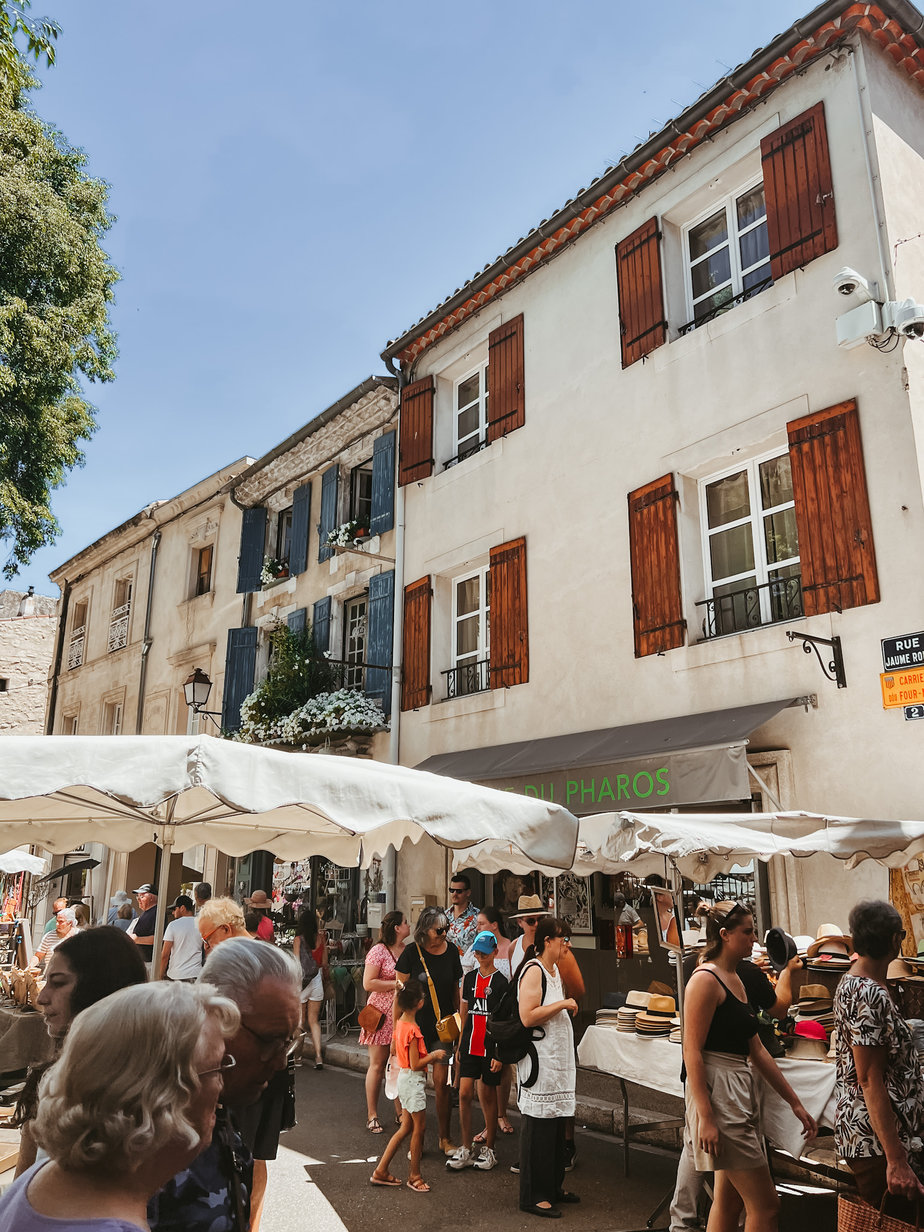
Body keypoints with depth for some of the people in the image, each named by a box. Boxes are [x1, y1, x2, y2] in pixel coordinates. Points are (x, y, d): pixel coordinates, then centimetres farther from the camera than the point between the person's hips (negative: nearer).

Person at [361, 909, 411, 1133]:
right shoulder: (379, 951, -10)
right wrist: (396, 984, -16)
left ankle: (400, 1112, 19)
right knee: (377, 1065, 2)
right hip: (381, 1014, -5)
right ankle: (372, 1116, 12)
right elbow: (368, 983, -15)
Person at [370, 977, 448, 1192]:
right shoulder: (412, 1030, -23)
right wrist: (433, 1055, -10)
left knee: (406, 1127, 16)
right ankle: (414, 1176, 15)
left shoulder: (400, 1024, 5)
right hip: (414, 1080, -9)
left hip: (405, 1077, 9)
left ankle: (381, 1171, 20)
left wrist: (428, 1057, 13)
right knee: (419, 1126, 3)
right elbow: (415, 1064, -22)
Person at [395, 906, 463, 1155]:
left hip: (444, 1027, 2)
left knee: (442, 1083, 2)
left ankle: (445, 1138, 18)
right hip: (417, 1026, -2)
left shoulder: (451, 951, 1)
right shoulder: (412, 953, -10)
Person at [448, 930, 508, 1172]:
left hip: (491, 1048, -4)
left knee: (488, 1096, 5)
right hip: (470, 1045, 4)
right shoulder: (469, 978, 8)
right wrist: (460, 1044, 14)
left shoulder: (501, 982, -7)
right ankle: (466, 1150, 11)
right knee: (464, 1094, -1)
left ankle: (488, 1150, 19)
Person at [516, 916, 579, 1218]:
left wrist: (569, 1007, 12)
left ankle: (553, 1188, 27)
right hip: (539, 1060, -9)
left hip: (558, 1060, 9)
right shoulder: (533, 971, -16)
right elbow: (527, 1016, -25)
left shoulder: (554, 970, 14)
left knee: (556, 1125, 15)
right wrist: (562, 1004, -20)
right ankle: (533, 1197, 7)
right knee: (538, 1127, -2)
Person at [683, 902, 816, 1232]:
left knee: (729, 1200, 15)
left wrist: (795, 1103, 16)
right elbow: (692, 1052, -18)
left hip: (741, 1092, 9)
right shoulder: (706, 979, -14)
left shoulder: (736, 979, 15)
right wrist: (705, 1117, -22)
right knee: (765, 1206, -4)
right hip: (717, 1091, -9)